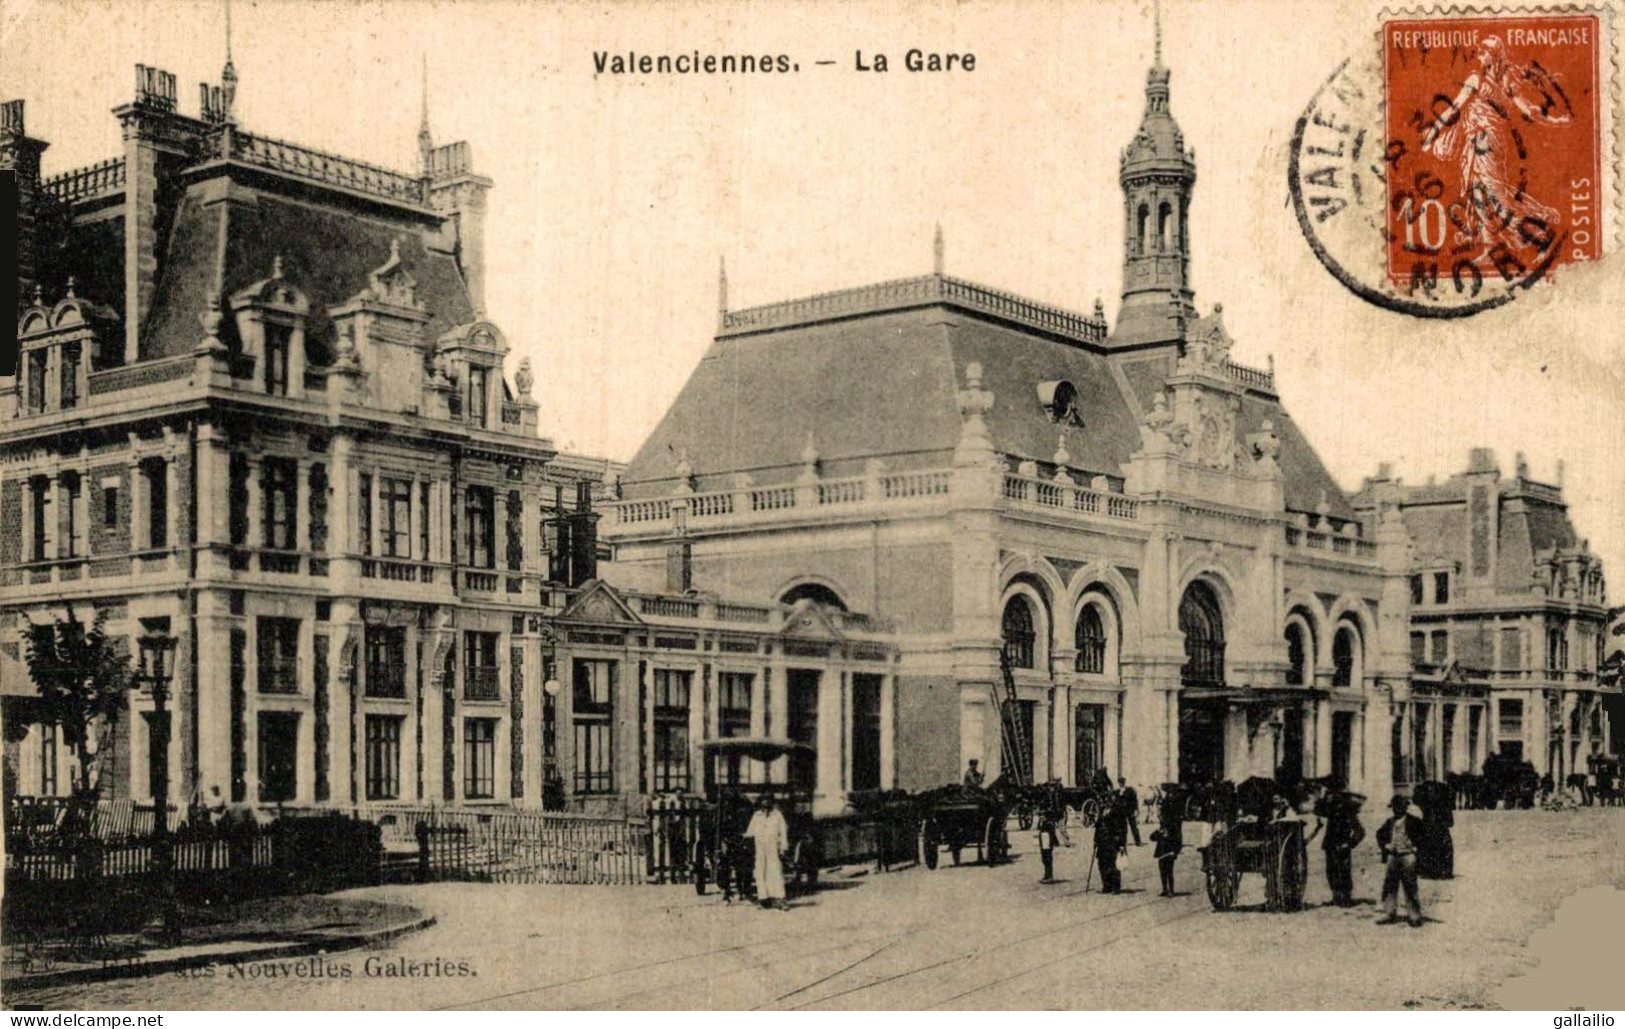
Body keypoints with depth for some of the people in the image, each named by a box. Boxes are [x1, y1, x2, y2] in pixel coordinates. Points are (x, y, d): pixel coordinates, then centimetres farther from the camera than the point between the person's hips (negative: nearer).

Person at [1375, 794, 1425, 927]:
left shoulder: (1413, 821, -4)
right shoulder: (1390, 822, 12)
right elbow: (1380, 834, 26)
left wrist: (1415, 846, -9)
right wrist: (1384, 845, 12)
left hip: (1407, 856, -5)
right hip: (1393, 856, 5)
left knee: (1410, 888, -3)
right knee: (1389, 886, 5)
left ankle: (1416, 916, 3)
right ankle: (1390, 914, 13)